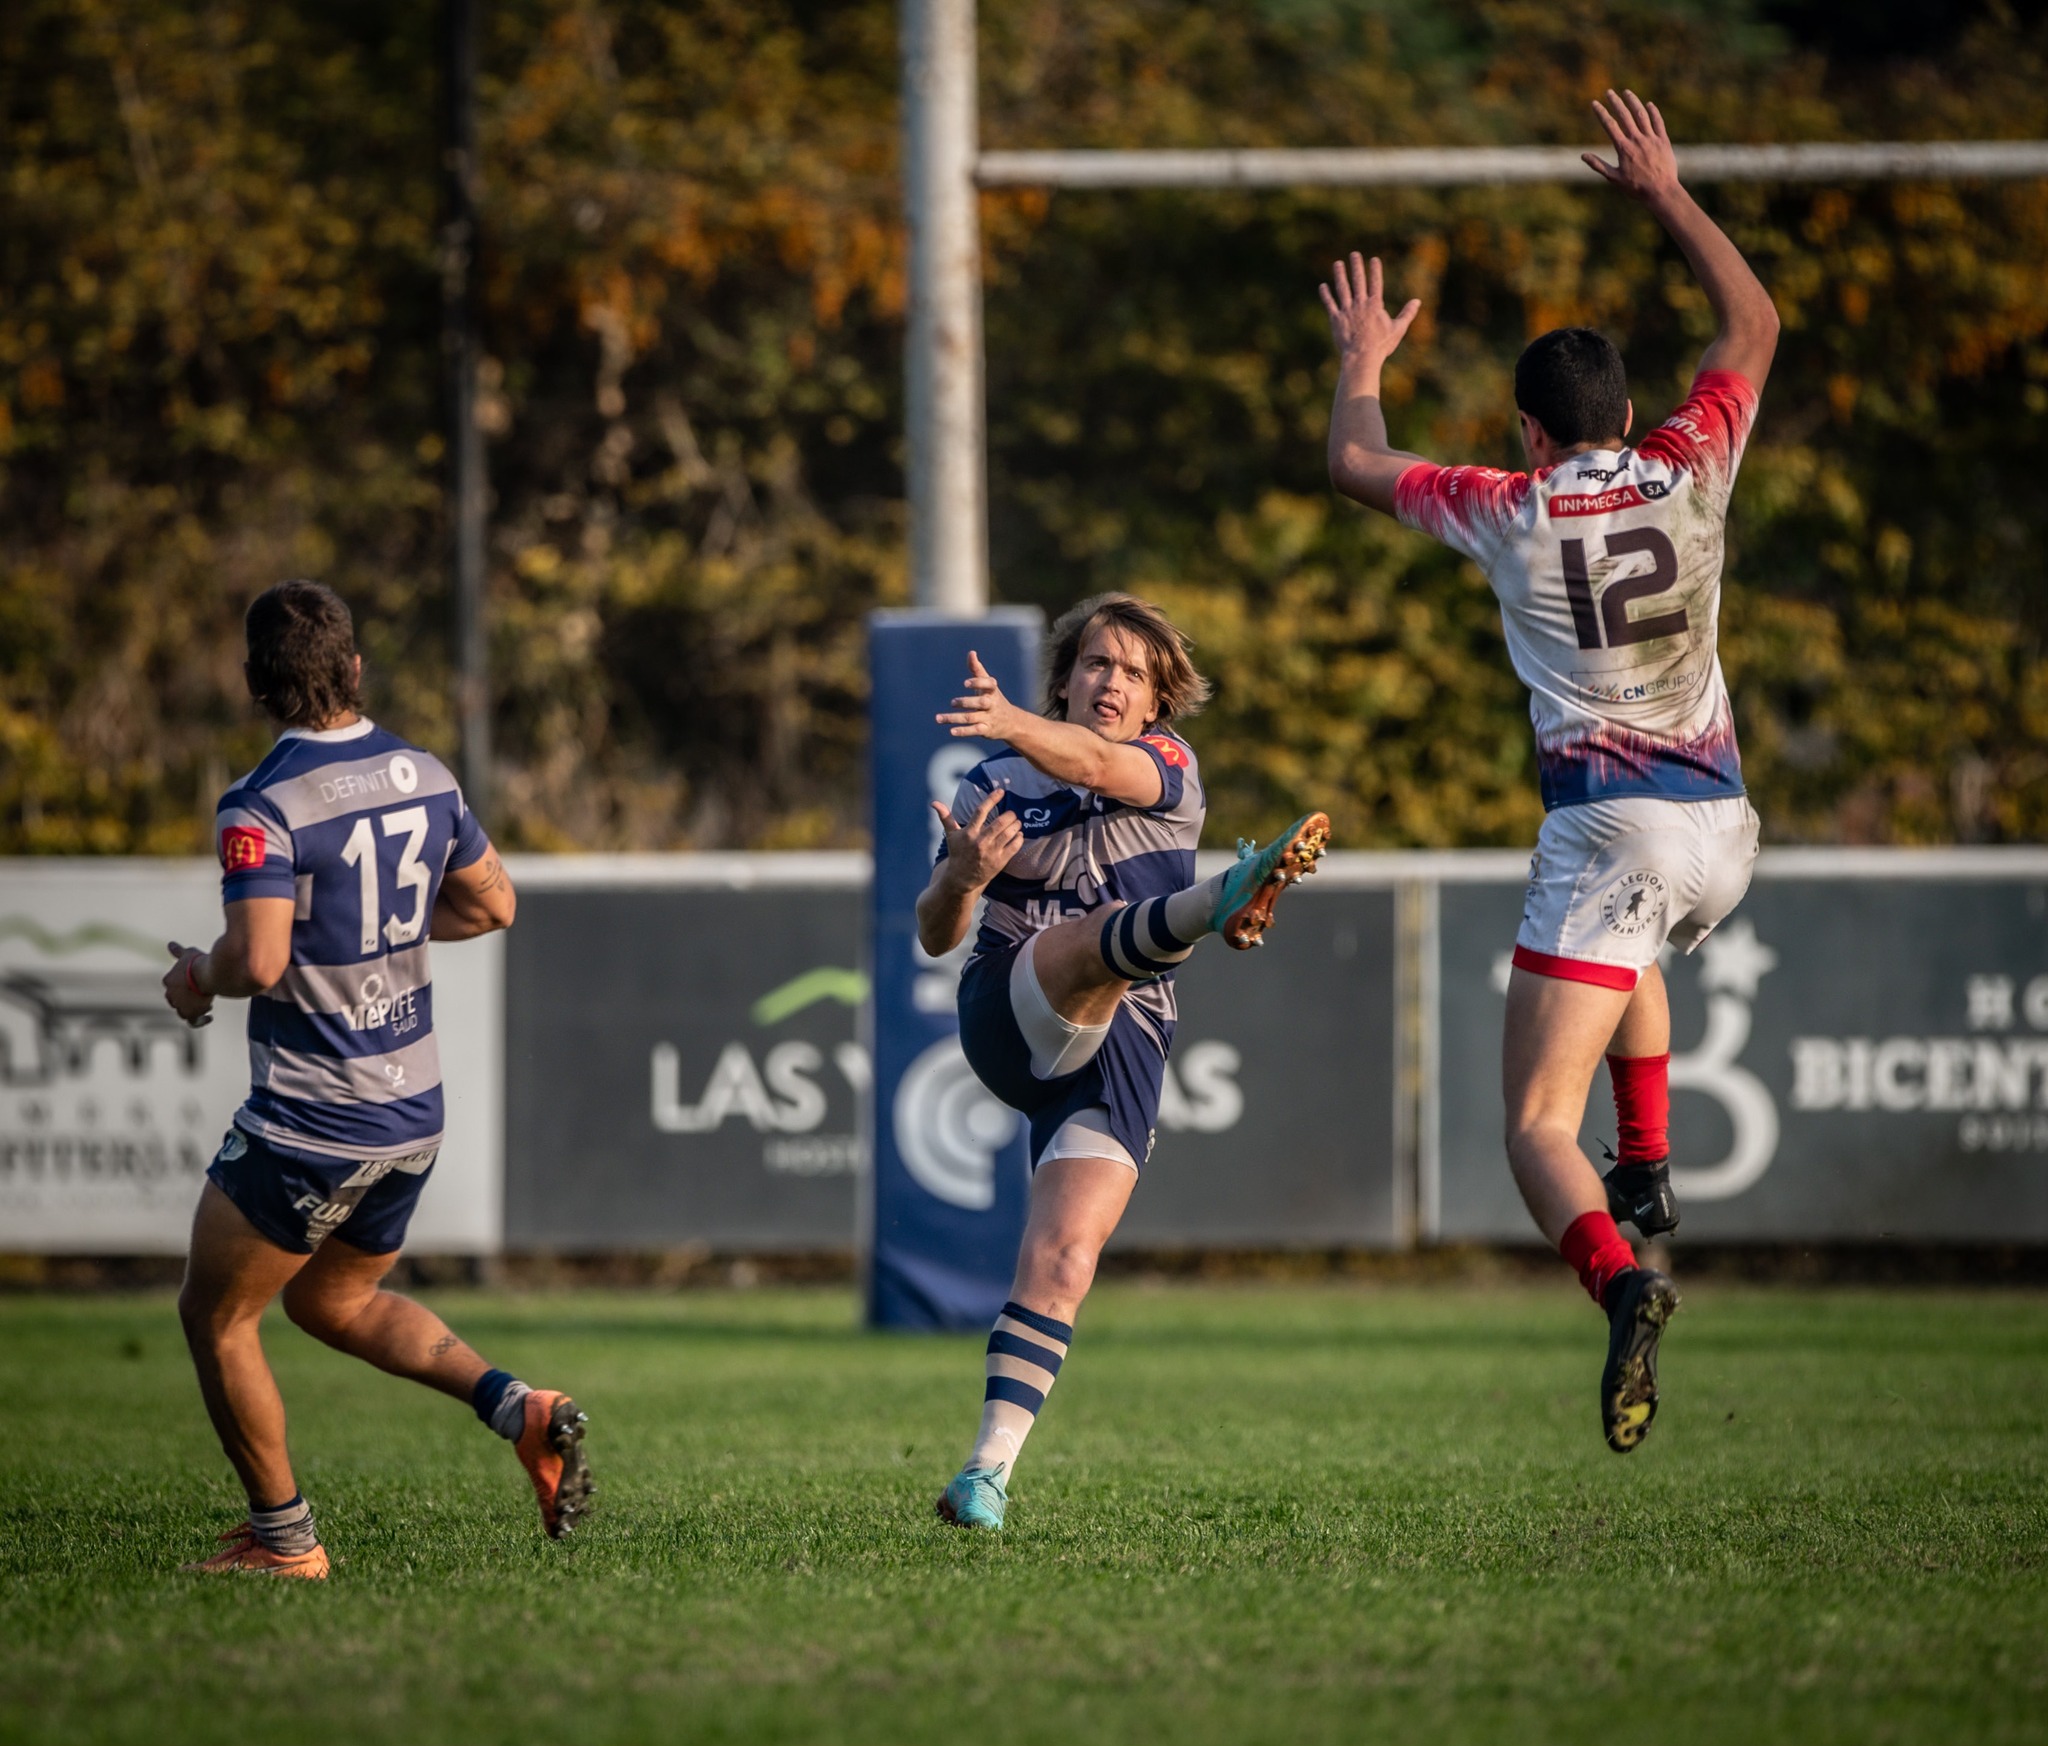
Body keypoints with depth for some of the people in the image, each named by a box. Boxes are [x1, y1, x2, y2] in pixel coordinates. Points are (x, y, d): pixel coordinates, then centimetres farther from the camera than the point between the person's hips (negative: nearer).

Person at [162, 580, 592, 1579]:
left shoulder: (263, 806, -19)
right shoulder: (423, 776, 3)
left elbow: (259, 961, -27)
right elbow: (491, 904, 13)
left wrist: (199, 976, -6)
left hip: (307, 1124, -7)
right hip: (413, 1112, 7)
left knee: (215, 1316, 12)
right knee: (333, 1302, 26)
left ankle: (282, 1537, 16)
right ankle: (519, 1410, 7)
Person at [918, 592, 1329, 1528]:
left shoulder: (1168, 766, 8)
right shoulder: (995, 784, 13)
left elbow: (1096, 765, -18)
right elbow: (935, 936, 9)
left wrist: (1012, 724, -40)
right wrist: (959, 879, -15)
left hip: (1118, 1054, 1)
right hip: (1010, 1019, -1)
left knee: (1061, 1264, -14)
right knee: (1105, 934, -33)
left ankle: (989, 1468, -11)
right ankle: (1226, 898, -66)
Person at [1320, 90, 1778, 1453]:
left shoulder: (1508, 512, -1)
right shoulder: (1689, 474, 5)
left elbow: (1357, 463, 17)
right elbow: (1755, 324, 21)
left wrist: (1366, 361, 35)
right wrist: (1667, 192, 28)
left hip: (1607, 822, -5)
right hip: (1721, 827, 5)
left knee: (1539, 1125, -10)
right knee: (1627, 943, 41)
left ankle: (1622, 1277, -39)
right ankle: (1650, 1172, 31)